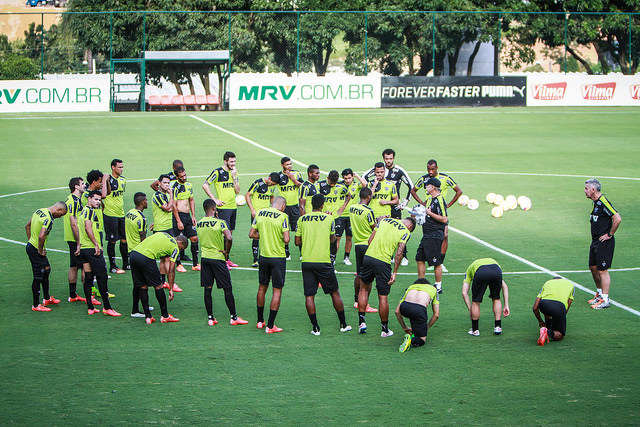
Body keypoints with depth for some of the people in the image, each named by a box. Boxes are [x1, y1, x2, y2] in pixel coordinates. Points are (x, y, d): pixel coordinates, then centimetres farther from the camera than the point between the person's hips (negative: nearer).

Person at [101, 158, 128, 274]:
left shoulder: (123, 180, 11)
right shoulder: (108, 179, -12)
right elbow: (103, 195, -24)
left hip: (121, 214, 7)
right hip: (110, 215, -7)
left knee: (124, 240, 9)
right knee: (112, 241, -1)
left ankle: (126, 264, 20)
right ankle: (112, 266, 5)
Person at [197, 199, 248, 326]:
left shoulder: (199, 224, 4)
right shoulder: (219, 222, -13)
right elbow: (229, 238, -26)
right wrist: (227, 251, -10)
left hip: (204, 258, 5)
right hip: (218, 258, -5)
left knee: (207, 289, 8)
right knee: (227, 288, 4)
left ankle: (210, 317, 8)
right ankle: (233, 317, 7)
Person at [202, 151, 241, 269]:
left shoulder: (234, 172, 12)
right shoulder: (218, 172, -8)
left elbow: (237, 191, 8)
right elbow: (205, 185, -11)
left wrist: (234, 177, -5)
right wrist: (214, 200, -13)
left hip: (233, 207, 7)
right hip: (223, 207, -7)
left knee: (230, 233, 10)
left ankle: (227, 258, 17)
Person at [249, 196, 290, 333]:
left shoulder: (260, 213, 2)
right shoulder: (282, 216, -13)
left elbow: (251, 234, 6)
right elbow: (286, 239, -18)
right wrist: (284, 240, 3)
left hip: (263, 255, 5)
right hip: (278, 258, -5)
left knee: (262, 287, 19)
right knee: (277, 291, 2)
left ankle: (260, 321, 29)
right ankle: (270, 325, -1)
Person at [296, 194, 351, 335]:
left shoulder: (302, 219, 2)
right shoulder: (328, 219, -3)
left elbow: (297, 242, 6)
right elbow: (332, 239, 10)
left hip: (307, 261, 1)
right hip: (323, 260, -1)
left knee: (309, 296, 4)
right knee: (335, 293, 11)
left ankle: (315, 328, 0)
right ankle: (343, 325, 17)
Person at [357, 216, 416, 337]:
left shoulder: (385, 220, 16)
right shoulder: (405, 232, 3)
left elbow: (370, 239, 12)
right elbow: (399, 253, -7)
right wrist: (394, 273, -5)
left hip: (368, 256, 4)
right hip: (383, 262, -3)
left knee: (364, 289, 22)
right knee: (383, 297, 5)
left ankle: (361, 322, 19)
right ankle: (385, 329, 17)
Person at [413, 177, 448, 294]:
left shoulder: (439, 200, -15)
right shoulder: (430, 199, 14)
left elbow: (444, 219, -20)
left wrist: (430, 213, -16)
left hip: (435, 236, -10)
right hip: (426, 235, 10)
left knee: (436, 262, -3)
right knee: (420, 259, 11)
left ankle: (438, 287, 5)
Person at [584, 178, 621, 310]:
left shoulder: (603, 202, -19)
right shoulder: (596, 202, 12)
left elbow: (617, 219, -27)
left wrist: (609, 234, -18)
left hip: (604, 243, -10)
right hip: (595, 242, 10)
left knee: (602, 270, -6)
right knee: (593, 267, 16)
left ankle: (605, 300, -2)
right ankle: (599, 293, 31)